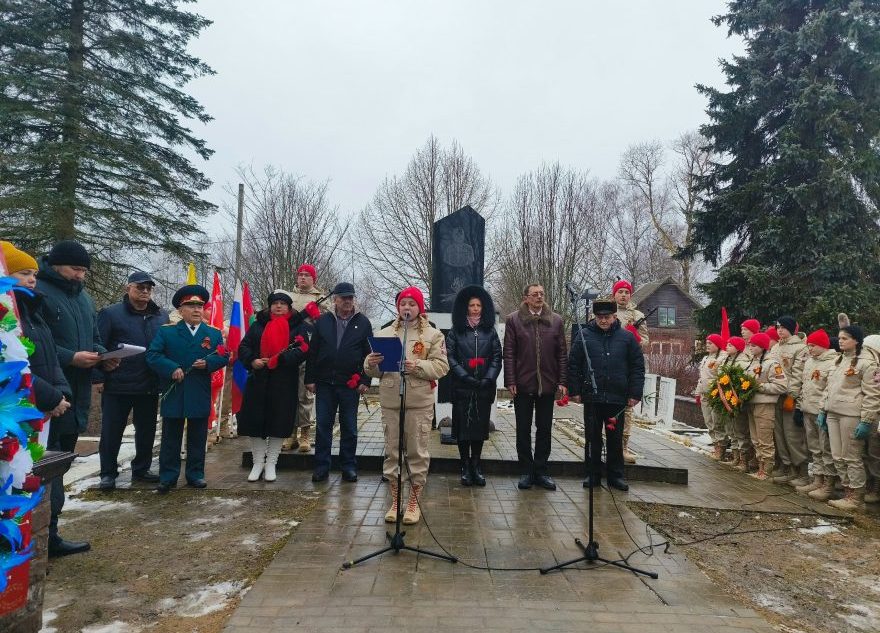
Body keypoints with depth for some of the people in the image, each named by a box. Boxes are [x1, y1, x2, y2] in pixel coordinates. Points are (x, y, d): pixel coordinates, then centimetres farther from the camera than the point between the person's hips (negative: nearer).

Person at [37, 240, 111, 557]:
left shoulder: (83, 297, 17)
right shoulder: (37, 292, -10)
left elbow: (94, 338, 22)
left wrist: (102, 356, 2)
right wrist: (70, 357, -21)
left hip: (77, 394, 8)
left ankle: (48, 531, 24)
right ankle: (46, 534, 2)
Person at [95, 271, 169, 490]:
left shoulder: (162, 316, 8)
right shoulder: (110, 313, -3)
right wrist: (99, 378, -11)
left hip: (149, 387, 4)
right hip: (117, 385, -3)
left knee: (147, 431, 13)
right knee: (111, 431, 6)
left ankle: (141, 469, 28)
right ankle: (108, 473, 20)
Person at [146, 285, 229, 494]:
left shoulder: (214, 333, 7)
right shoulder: (166, 331, 3)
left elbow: (224, 357, 3)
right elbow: (152, 355, -4)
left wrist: (208, 363, -16)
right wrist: (172, 368, -17)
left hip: (200, 396, 2)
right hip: (173, 395, -1)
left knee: (198, 438, 10)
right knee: (171, 437, 6)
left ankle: (196, 474, 20)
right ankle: (168, 477, 15)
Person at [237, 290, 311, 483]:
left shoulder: (299, 326, 3)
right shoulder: (258, 325, 12)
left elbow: (302, 350, -10)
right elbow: (243, 347, 9)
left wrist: (279, 359, -22)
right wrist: (252, 361, -10)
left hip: (284, 382, -2)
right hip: (258, 380, 2)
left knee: (279, 423, 2)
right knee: (255, 421, 4)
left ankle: (271, 464, 17)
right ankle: (258, 463, 20)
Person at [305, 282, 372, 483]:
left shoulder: (363, 322, 3)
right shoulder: (323, 321, 6)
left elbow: (369, 353, 2)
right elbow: (313, 351, 7)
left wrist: (365, 380, -4)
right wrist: (310, 379, 2)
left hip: (350, 384, -1)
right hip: (324, 383, 1)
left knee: (349, 428, 8)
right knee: (323, 426, 6)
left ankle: (349, 467, 20)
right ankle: (321, 467, 16)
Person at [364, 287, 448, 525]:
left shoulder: (433, 335, 4)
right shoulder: (385, 333, 11)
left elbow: (441, 366, -5)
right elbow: (373, 370, 10)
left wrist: (417, 366, -20)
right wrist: (371, 363, -13)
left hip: (420, 402, -2)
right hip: (390, 401, 2)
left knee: (418, 452, 5)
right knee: (391, 451, 8)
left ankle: (414, 501, 19)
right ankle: (394, 500, 22)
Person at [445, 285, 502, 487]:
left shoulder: (490, 331, 7)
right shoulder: (456, 331, 2)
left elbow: (497, 357, 4)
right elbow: (450, 357, -3)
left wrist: (489, 378, -9)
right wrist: (465, 376, -12)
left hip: (484, 388, 2)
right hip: (462, 387, -1)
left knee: (480, 425, 6)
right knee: (463, 425, 3)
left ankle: (476, 466, 18)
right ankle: (465, 467, 15)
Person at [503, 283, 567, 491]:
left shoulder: (556, 320, 7)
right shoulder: (513, 320, 0)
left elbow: (562, 354, 6)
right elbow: (509, 353, -2)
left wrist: (562, 382, 0)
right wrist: (510, 381, -8)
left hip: (547, 385, 2)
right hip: (523, 385, -2)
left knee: (544, 430, 10)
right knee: (523, 430, 7)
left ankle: (541, 471, 22)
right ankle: (526, 471, 19)